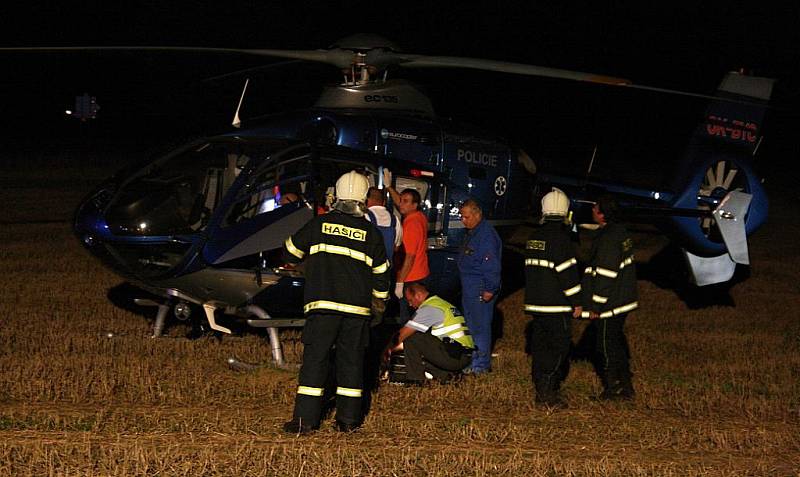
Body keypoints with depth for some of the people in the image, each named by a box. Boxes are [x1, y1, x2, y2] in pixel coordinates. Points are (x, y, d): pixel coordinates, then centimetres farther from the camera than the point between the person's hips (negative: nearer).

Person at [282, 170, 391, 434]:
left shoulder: (319, 224, 2)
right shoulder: (371, 233, 4)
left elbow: (290, 251, 13)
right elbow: (381, 271, 13)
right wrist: (380, 296, 32)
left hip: (322, 304, -1)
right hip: (357, 308, 1)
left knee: (315, 358, 0)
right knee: (351, 360, 10)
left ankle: (305, 418, -4)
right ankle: (349, 418, 11)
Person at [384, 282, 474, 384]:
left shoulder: (428, 308, -9)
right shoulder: (440, 303, 21)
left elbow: (404, 333, -5)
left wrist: (390, 349, 10)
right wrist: (397, 347, 27)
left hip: (455, 357, -9)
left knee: (411, 338, -8)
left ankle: (415, 379, -5)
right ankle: (445, 374, 8)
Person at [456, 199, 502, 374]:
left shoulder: (487, 234, -19)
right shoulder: (472, 232, 14)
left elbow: (492, 265, -22)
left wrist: (490, 289, -23)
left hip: (481, 290, -10)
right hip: (469, 288, 10)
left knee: (480, 326, -4)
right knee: (471, 325, 17)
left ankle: (481, 365, 2)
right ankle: (474, 359, 27)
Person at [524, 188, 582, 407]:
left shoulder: (533, 237, 11)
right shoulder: (560, 238, -14)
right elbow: (568, 272, -16)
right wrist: (577, 302, -9)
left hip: (535, 303, 8)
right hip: (556, 305, -8)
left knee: (540, 346, 13)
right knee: (560, 346, -4)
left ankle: (541, 389, 16)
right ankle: (547, 391, -10)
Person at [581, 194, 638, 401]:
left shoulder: (607, 239, -23)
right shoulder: (621, 232, 8)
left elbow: (604, 275, -24)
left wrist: (594, 306, -19)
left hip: (609, 305, -10)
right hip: (623, 300, 10)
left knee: (607, 344, 2)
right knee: (617, 340, 19)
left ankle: (613, 387, 8)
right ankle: (626, 385, 25)